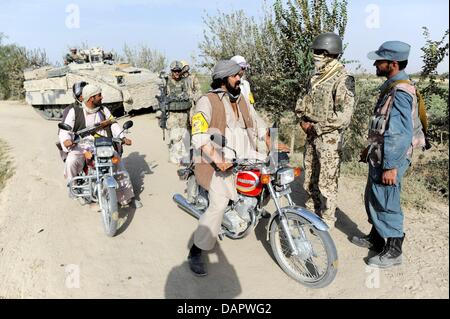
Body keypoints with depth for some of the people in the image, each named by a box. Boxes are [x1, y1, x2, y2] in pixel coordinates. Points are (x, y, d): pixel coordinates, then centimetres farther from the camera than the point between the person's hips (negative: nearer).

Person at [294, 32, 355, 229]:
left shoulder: (342, 79, -14)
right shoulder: (316, 76, 11)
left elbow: (344, 115, -20)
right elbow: (306, 102, 21)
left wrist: (316, 127, -15)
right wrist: (303, 120, 3)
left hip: (329, 137, -8)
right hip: (311, 134, 8)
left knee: (326, 182, 0)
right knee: (309, 178, 18)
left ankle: (327, 221, 15)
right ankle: (311, 211, 35)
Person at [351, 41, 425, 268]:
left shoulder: (400, 92, -21)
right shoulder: (392, 87, 11)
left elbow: (402, 134, -25)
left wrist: (391, 166, -24)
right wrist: (370, 148, 24)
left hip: (389, 160, -10)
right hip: (380, 155, 10)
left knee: (386, 204, 1)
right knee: (373, 199, 20)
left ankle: (393, 251, 16)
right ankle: (376, 238, 36)